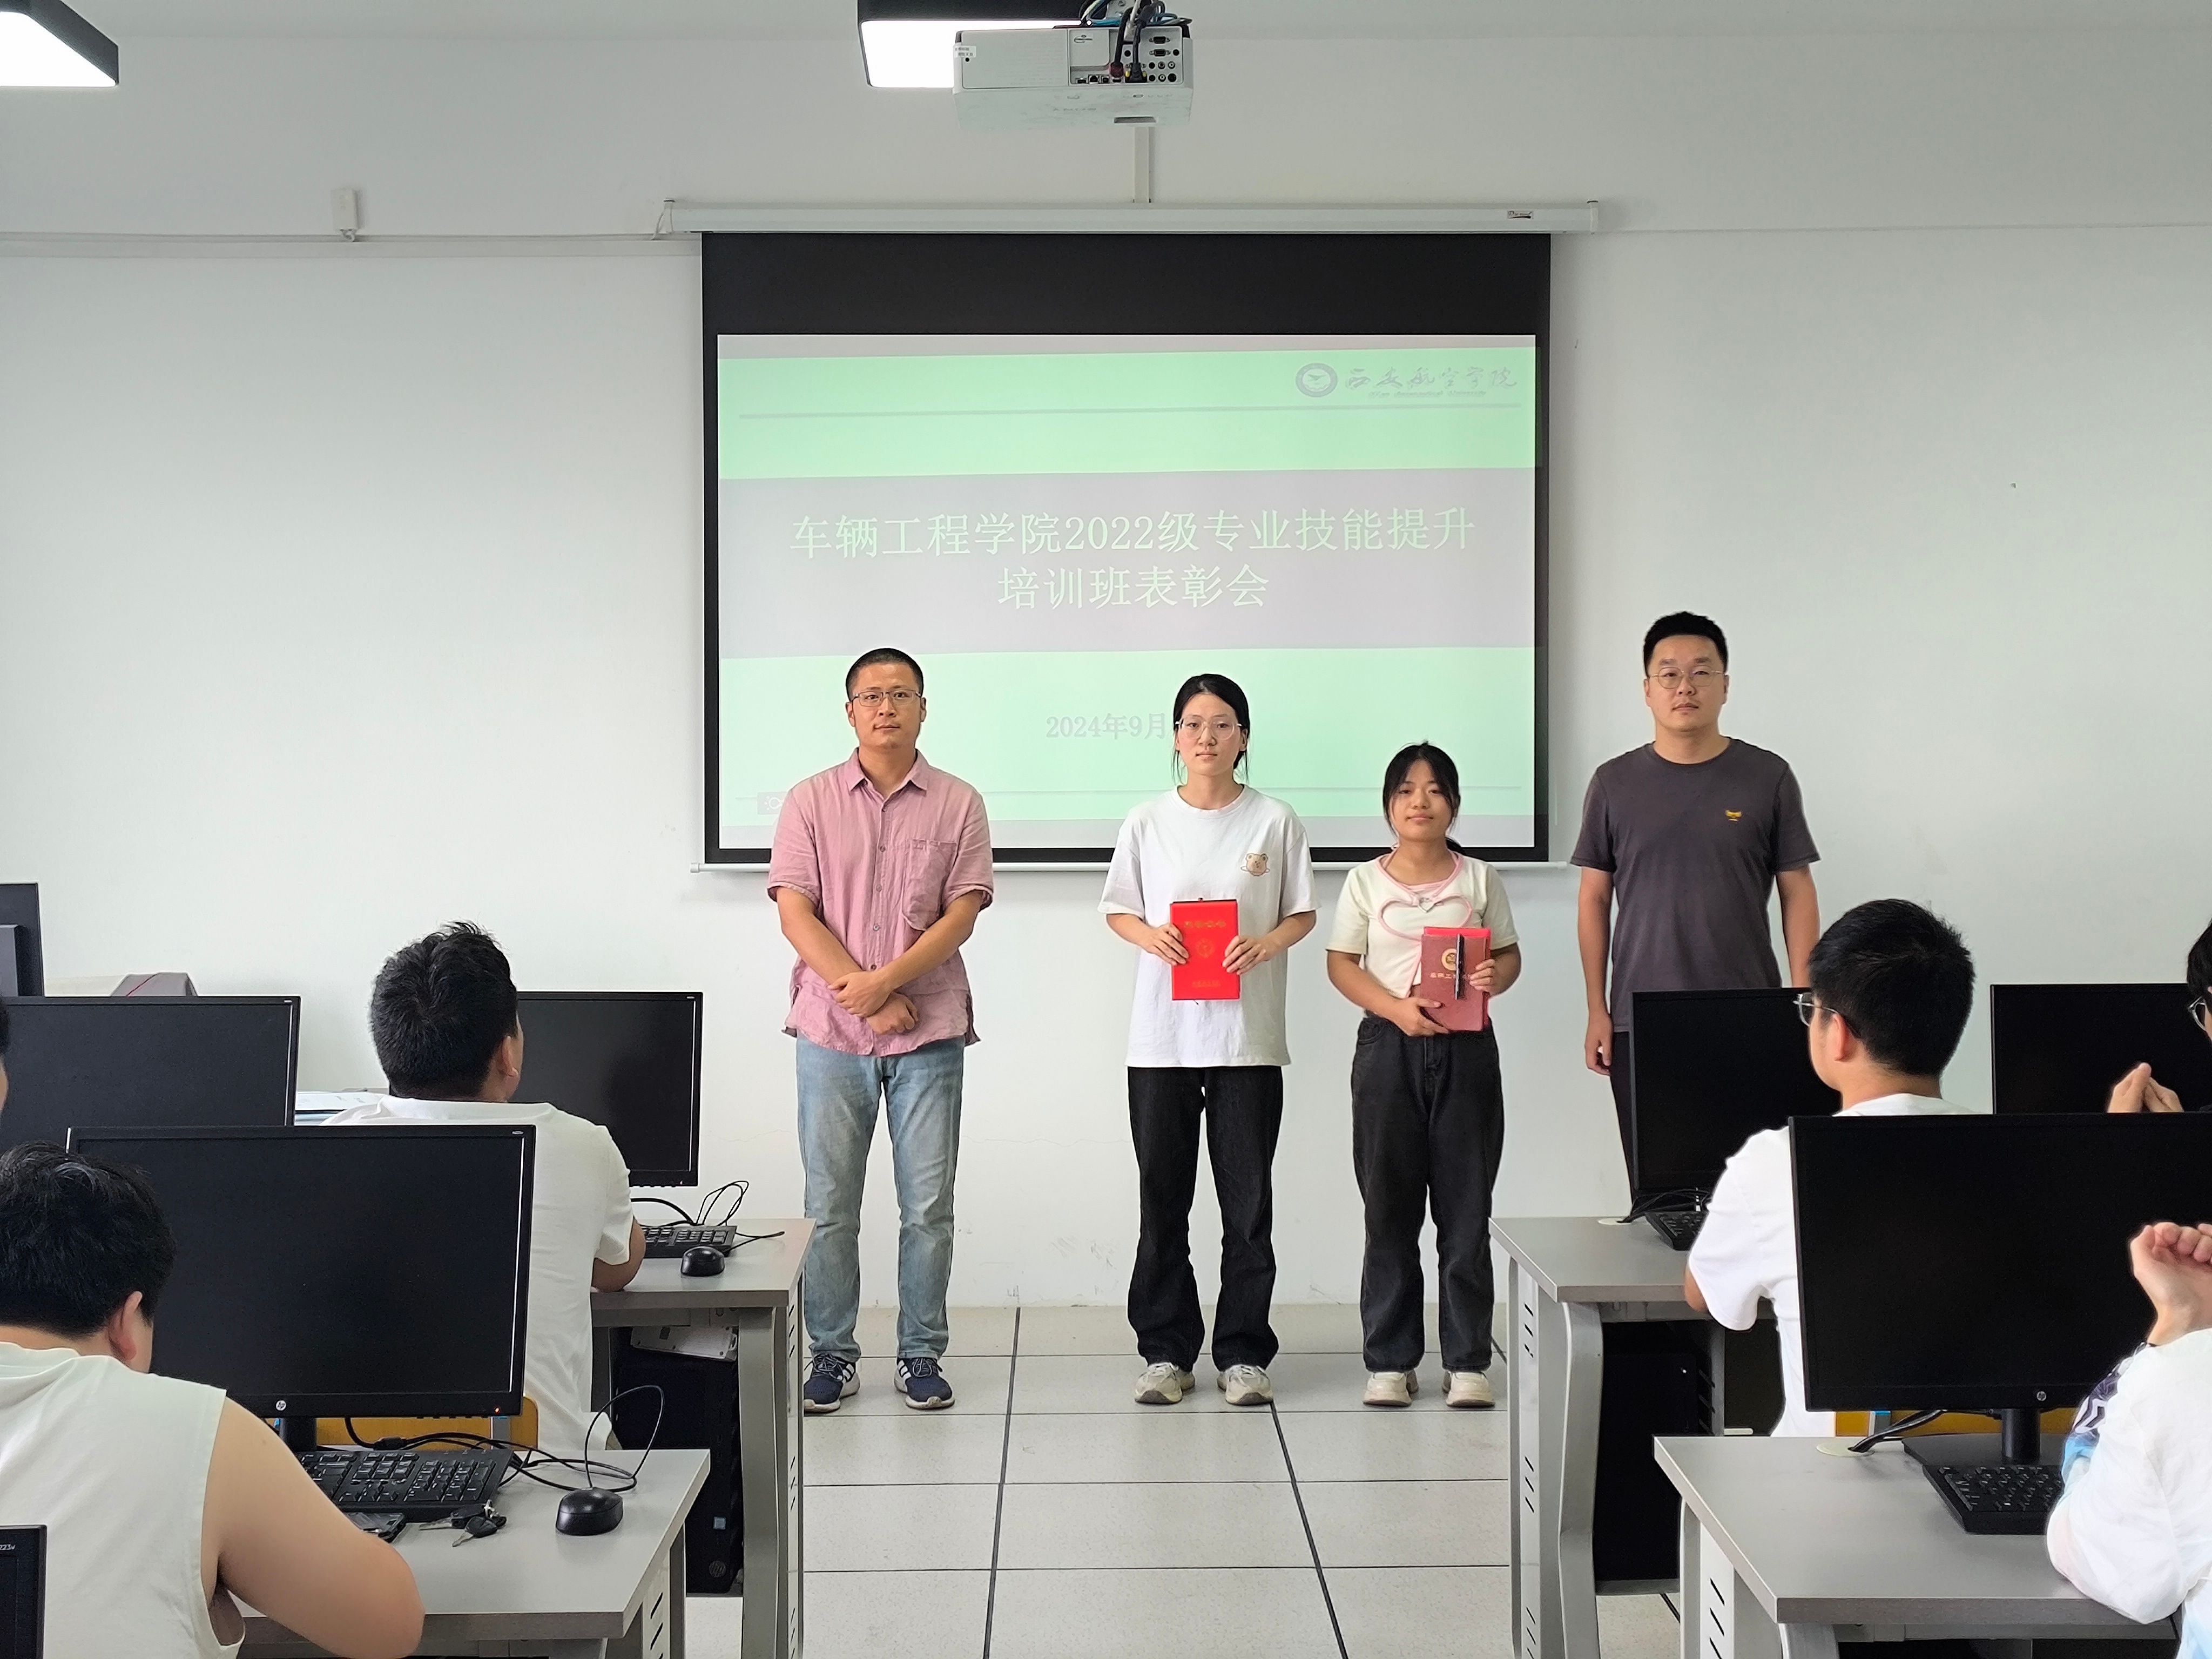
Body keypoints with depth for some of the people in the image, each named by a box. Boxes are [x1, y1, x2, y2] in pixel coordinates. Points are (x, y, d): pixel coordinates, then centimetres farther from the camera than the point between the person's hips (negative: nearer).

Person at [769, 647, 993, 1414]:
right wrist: (866, 997, -12)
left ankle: (920, 1355, 14)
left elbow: (961, 915, -3)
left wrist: (885, 980, -15)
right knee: (829, 1206, 5)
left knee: (928, 1206, 3)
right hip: (831, 1033, 0)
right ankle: (832, 1353, 16)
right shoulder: (810, 802, 4)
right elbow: (795, 914, -3)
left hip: (929, 1033, 0)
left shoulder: (958, 804, 4)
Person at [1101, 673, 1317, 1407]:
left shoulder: (1274, 822, 2)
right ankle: (1166, 1352, 15)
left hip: (1248, 1035, -1)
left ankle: (1242, 1353, 12)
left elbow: (1303, 913, 6)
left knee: (1248, 1198, 2)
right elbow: (1119, 911, 9)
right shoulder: (1147, 822, 5)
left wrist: (1265, 945, -14)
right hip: (1162, 1035, 1)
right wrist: (1150, 937, -12)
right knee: (1162, 1196, 5)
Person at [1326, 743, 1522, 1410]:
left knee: (1465, 1208, 2)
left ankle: (1467, 1361, 9)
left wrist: (1495, 977, -13)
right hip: (1388, 1048, 0)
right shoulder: (1366, 881, 5)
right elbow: (1341, 964, 2)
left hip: (1466, 1048, 0)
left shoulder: (1479, 879, 7)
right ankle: (1390, 1360, 11)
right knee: (1389, 1209, 3)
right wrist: (1396, 1008, -15)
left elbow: (1509, 954, 11)